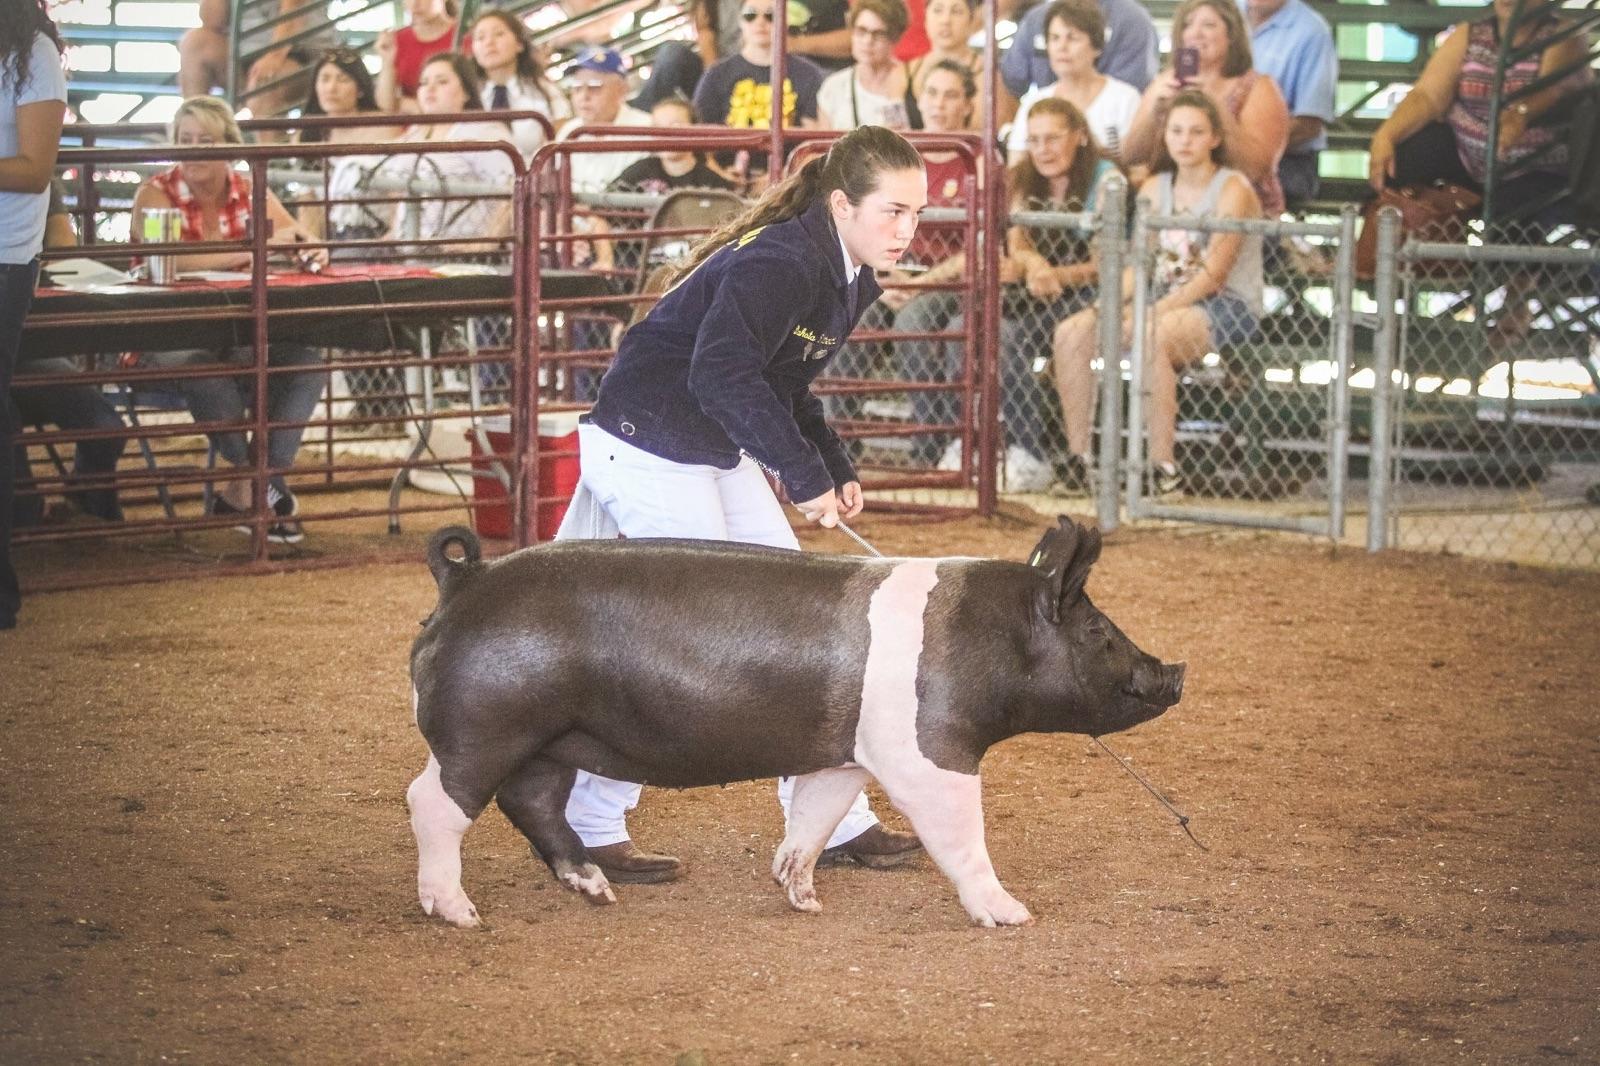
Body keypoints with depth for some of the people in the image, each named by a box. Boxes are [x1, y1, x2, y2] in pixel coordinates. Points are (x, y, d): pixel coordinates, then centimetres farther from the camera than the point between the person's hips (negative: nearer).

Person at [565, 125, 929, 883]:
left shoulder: (849, 280, 7)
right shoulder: (778, 265, -23)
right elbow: (723, 377, -33)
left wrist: (835, 469, 4)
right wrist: (806, 477, -30)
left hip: (714, 455, 10)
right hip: (645, 446, -10)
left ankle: (834, 820, 18)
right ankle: (587, 828, 4)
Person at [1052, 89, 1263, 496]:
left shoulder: (1232, 190, -7)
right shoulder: (1155, 189, 13)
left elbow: (1213, 275, -15)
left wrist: (1152, 312, -23)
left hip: (1228, 306, -7)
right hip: (1167, 303, 7)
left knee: (1150, 337, -37)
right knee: (1072, 332, -14)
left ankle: (1163, 468, -34)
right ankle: (1078, 456, -9)